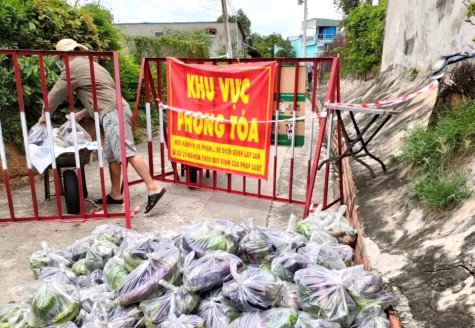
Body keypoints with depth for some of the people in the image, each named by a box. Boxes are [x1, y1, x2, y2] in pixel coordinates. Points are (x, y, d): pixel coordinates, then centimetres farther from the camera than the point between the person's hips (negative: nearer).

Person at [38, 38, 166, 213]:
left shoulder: (72, 67, 2)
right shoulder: (88, 63, 30)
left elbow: (56, 94, 8)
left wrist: (44, 115, 24)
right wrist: (82, 113, 35)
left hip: (112, 113, -10)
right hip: (115, 110, 10)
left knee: (126, 153, -18)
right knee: (112, 155, 11)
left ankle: (154, 188, -24)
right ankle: (116, 194, 15)